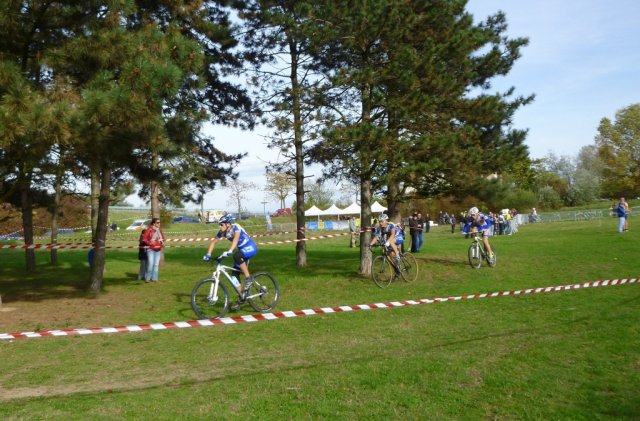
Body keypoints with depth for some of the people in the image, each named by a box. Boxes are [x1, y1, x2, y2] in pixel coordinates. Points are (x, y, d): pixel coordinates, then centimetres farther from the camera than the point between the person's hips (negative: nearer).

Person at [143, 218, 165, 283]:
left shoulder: (159, 230, 8)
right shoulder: (149, 230, -10)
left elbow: (163, 238, 22)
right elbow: (144, 238, -11)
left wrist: (162, 243, 5)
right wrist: (151, 244, -13)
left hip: (158, 250, 6)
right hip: (151, 249, -6)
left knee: (156, 264, 7)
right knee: (150, 263, -12)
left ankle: (154, 278, 15)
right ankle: (147, 278, 4)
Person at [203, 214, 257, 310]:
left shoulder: (235, 228, -24)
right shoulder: (222, 232, -4)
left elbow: (236, 238, -41)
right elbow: (214, 242, 2)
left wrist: (229, 251, -55)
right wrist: (208, 254, -11)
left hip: (250, 248, -8)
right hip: (241, 250, 8)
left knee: (236, 255, -39)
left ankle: (249, 279, -24)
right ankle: (241, 298, 8)